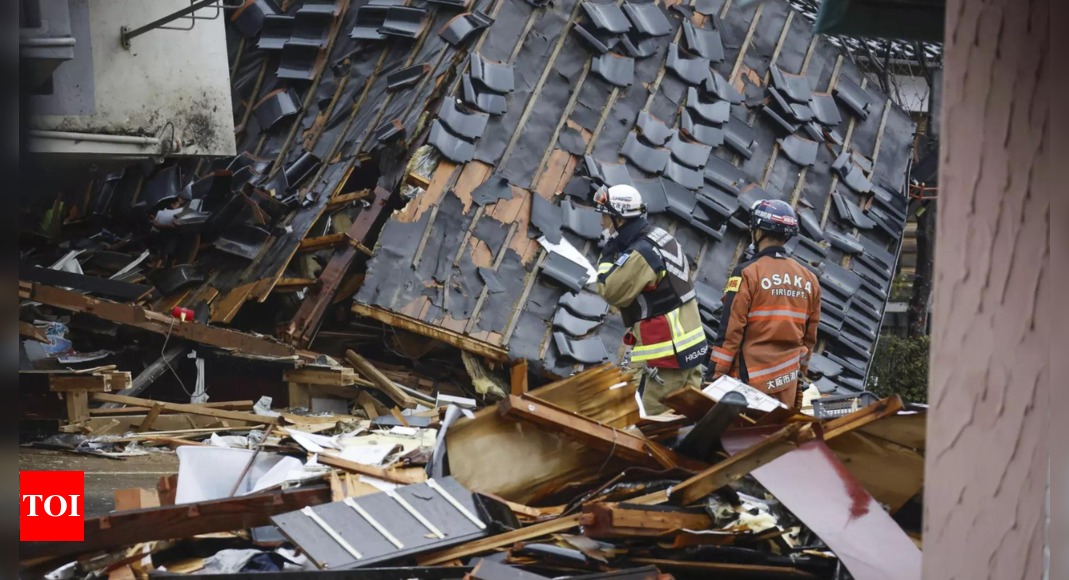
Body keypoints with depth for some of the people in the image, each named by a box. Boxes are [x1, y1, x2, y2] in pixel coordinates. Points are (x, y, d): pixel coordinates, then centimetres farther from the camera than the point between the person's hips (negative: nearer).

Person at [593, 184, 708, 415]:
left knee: (655, 418, -7)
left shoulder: (641, 253, -20)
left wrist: (607, 256, -5)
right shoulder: (663, 237, 10)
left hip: (666, 353, -10)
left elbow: (611, 292, -15)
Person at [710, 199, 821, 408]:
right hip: (788, 380, 6)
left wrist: (716, 375, -7)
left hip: (751, 378, -6)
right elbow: (809, 336, 15)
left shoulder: (747, 273, -9)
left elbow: (730, 330, -11)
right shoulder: (809, 279, 8)